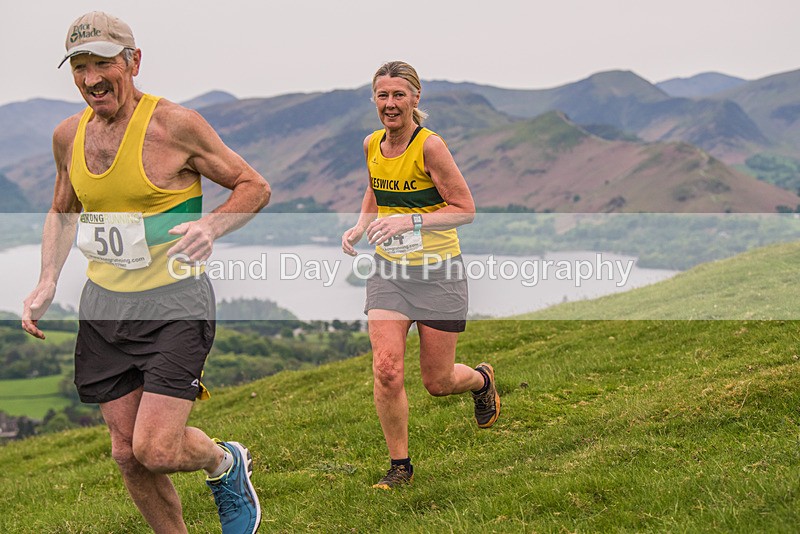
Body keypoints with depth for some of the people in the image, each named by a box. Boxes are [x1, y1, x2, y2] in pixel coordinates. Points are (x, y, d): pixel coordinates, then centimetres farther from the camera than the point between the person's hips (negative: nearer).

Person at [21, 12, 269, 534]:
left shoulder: (176, 125, -12)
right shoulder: (69, 135, 5)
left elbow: (256, 187, -4)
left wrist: (211, 225, -22)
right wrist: (48, 281, 7)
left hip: (174, 303, -5)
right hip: (103, 305, 6)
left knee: (156, 450, -13)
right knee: (128, 454, 6)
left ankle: (226, 463, 20)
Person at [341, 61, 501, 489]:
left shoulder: (429, 145, -17)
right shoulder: (371, 145, 2)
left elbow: (465, 210, -15)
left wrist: (411, 221, -27)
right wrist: (359, 227, 3)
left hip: (437, 272, -4)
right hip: (388, 269, 4)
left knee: (437, 382, 6)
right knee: (386, 370, -11)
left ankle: (481, 379, 42)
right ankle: (399, 465, 8)